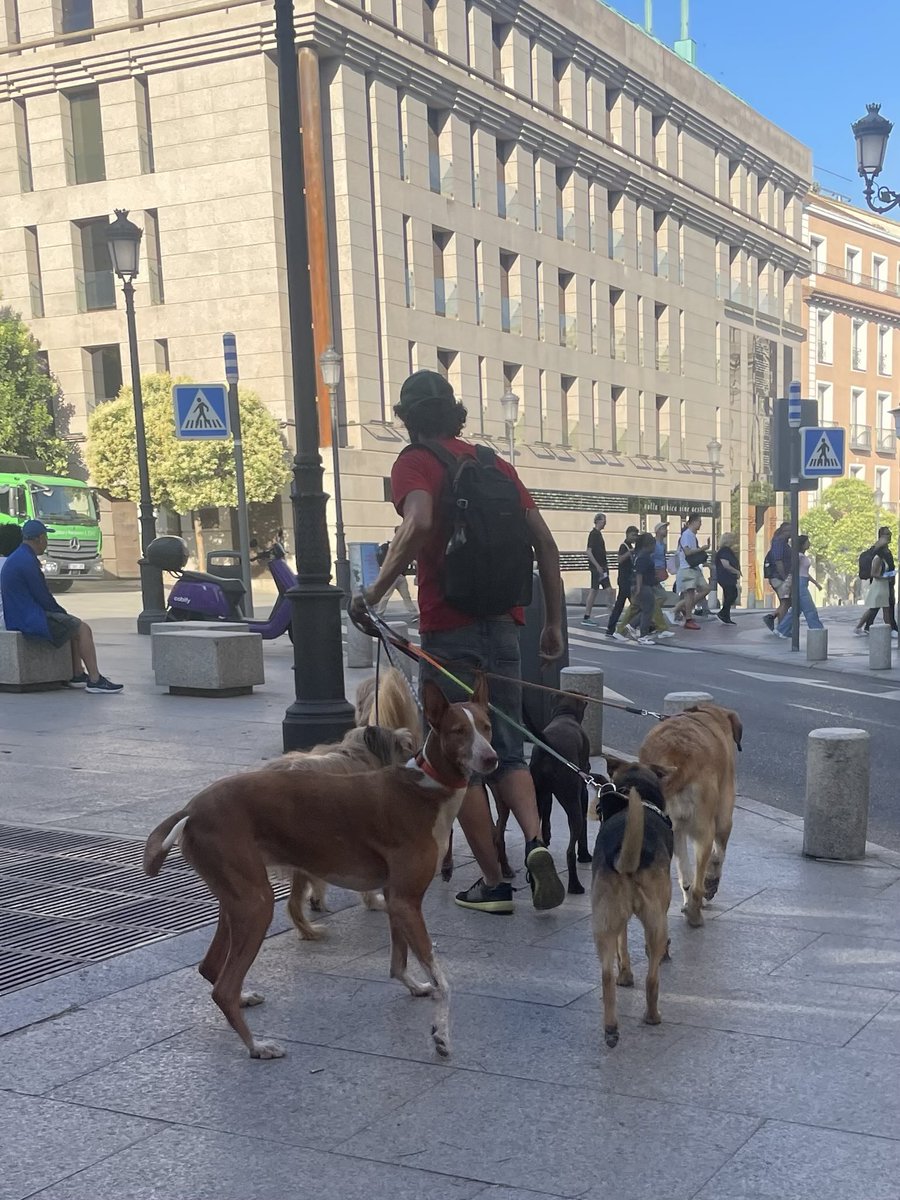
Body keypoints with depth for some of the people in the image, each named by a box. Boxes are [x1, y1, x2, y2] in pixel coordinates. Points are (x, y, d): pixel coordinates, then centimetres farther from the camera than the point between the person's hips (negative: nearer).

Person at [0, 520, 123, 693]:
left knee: (74, 625, 20)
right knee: (83, 629, -9)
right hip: (29, 620, -11)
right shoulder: (27, 561, -19)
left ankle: (77, 675, 17)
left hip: (20, 616, 11)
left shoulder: (15, 558, 16)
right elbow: (43, 597, -17)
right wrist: (62, 613, -1)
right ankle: (95, 680, -10)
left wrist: (61, 612, 13)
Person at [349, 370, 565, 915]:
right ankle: (535, 841, -9)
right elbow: (545, 543, 9)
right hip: (504, 626, 5)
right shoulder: (496, 464, 12)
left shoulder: (415, 463, -4)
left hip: (449, 630, -5)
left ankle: (494, 882, 10)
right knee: (507, 751, 15)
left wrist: (375, 593, -24)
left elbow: (419, 524, -27)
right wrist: (554, 623, 14)